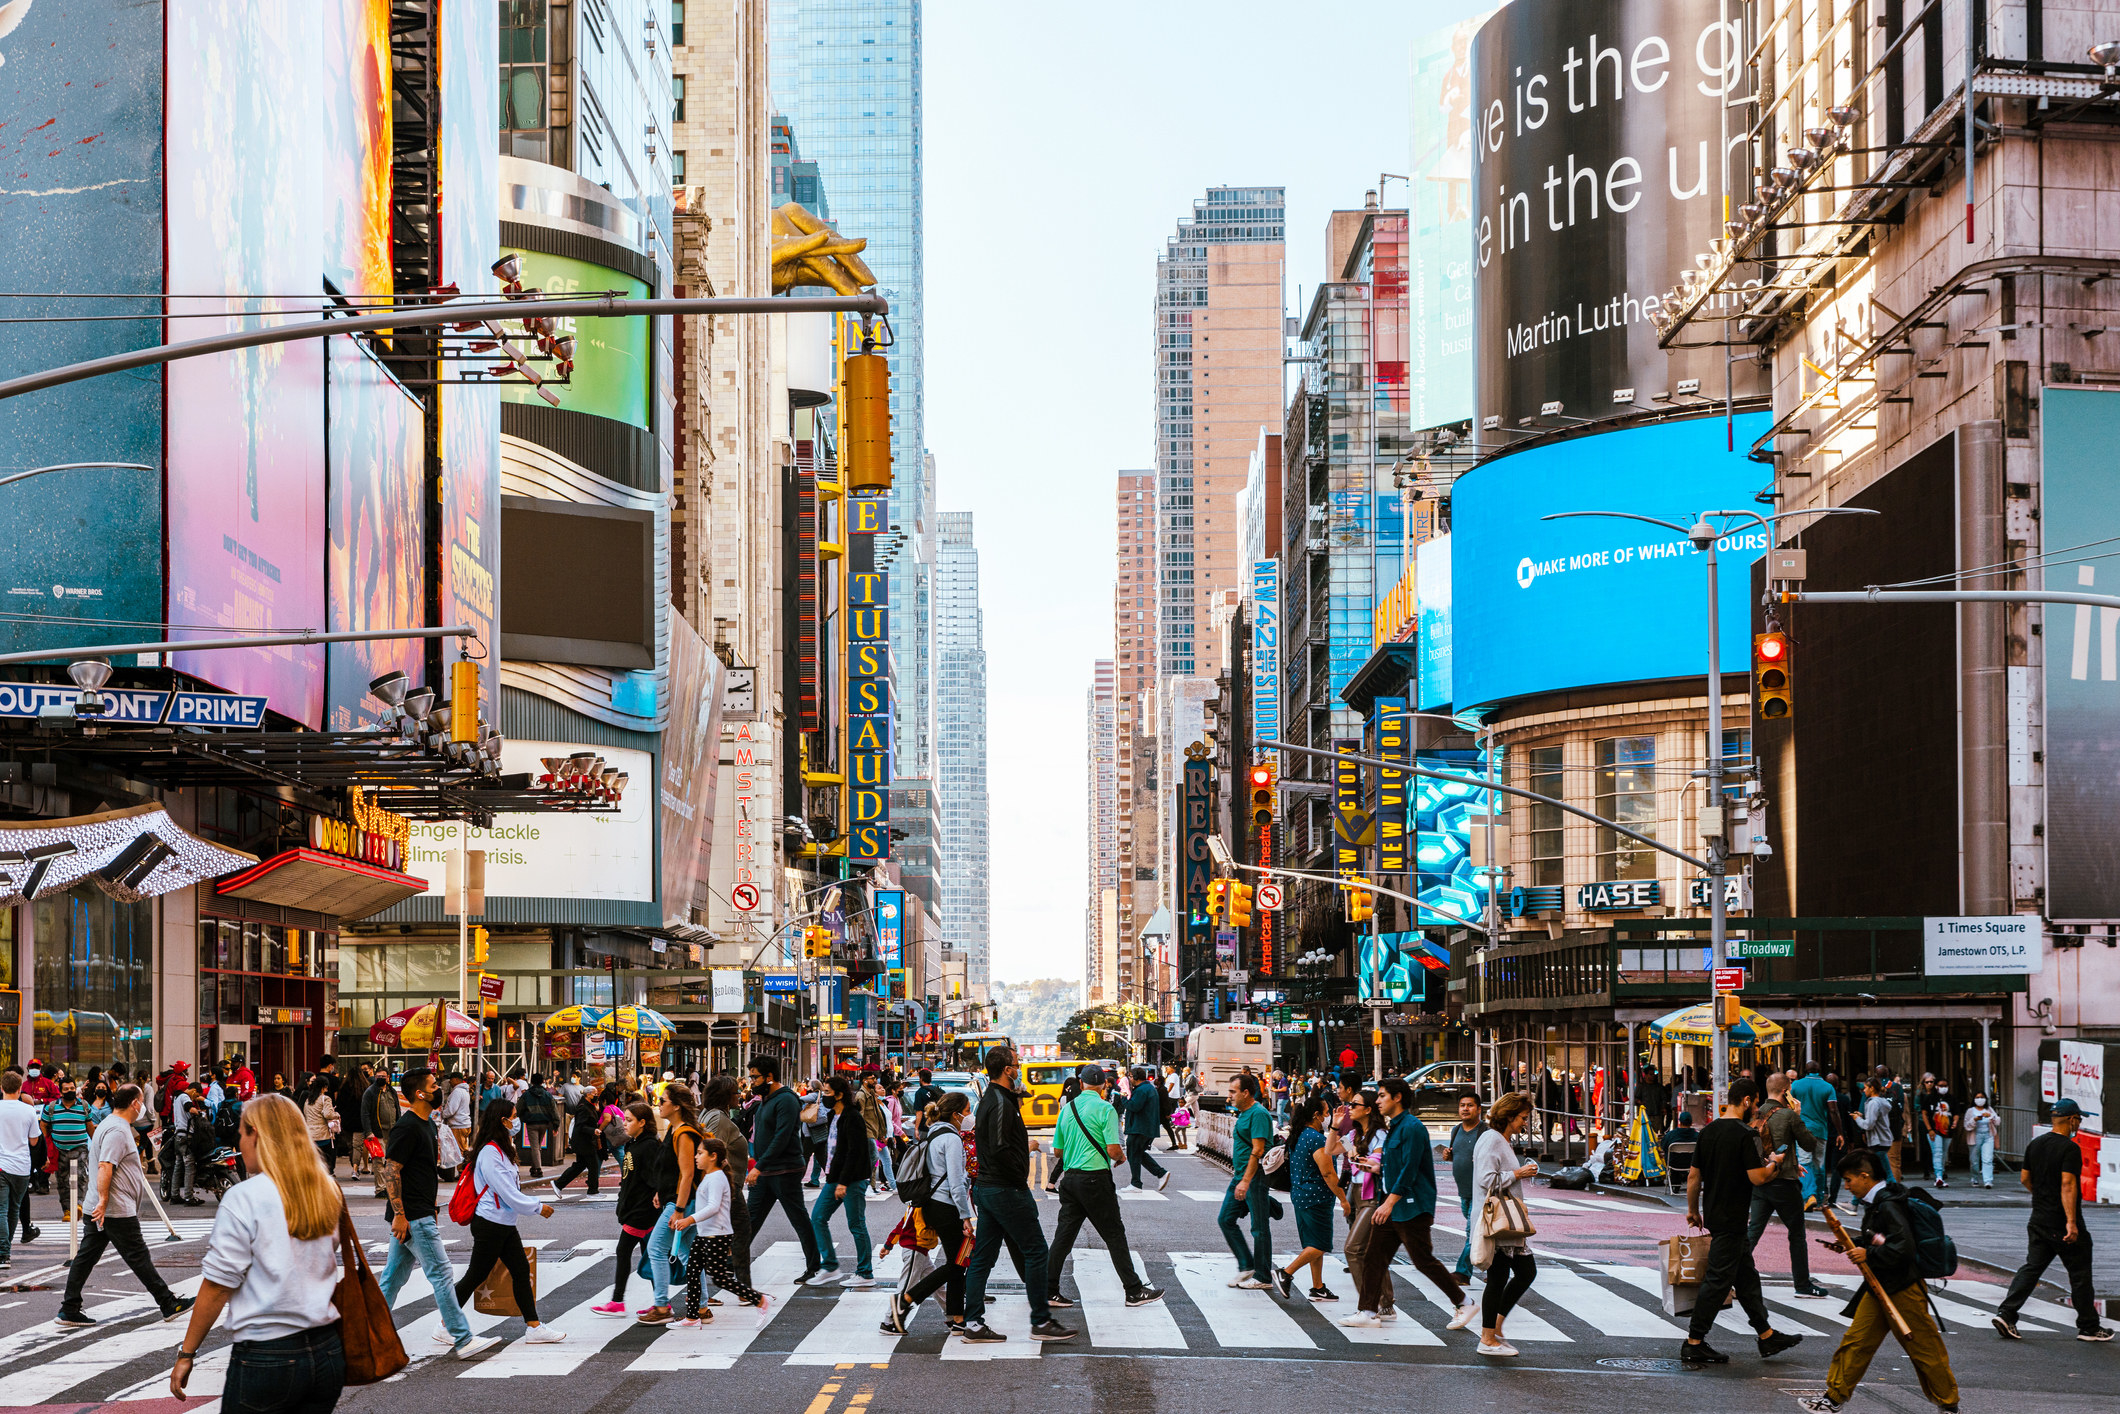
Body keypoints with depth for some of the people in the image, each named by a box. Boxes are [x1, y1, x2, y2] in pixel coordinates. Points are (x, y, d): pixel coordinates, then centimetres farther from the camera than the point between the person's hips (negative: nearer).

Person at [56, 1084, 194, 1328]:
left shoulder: (109, 1125, 18)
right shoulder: (118, 1131, -16)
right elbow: (105, 1167, -25)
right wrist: (103, 1201, -28)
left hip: (99, 1208, 10)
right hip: (117, 1210, -10)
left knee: (86, 1256, 8)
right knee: (138, 1257, -3)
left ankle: (69, 1310, 8)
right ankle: (169, 1305, 3)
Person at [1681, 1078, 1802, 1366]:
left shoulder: (1708, 1132, 8)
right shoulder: (1744, 1134, -17)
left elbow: (1693, 1176, 12)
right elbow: (1757, 1178, -20)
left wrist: (1693, 1210, 22)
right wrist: (1774, 1163, 0)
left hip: (1713, 1214, 9)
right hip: (1731, 1219, -9)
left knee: (1746, 1275, 17)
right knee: (1718, 1280, -4)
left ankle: (1767, 1336, 26)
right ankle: (1694, 1344, -2)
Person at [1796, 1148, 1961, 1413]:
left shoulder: (1889, 1205, -21)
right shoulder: (1875, 1203, 10)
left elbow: (1903, 1247, -29)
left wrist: (1868, 1255, -23)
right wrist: (1850, 1244, 11)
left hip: (1903, 1289, -10)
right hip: (1879, 1287, 10)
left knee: (1923, 1347, 2)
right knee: (1856, 1341, 9)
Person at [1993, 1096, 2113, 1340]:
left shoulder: (2035, 1144, 8)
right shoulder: (2070, 1148, -16)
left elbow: (2024, 1178, 16)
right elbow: (2068, 1184, -24)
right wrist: (2071, 1221, -27)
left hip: (2038, 1220, 7)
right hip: (2062, 1224, -7)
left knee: (2031, 1268, 8)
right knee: (2080, 1274, 6)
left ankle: (2007, 1315, -4)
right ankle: (2088, 1327, 14)